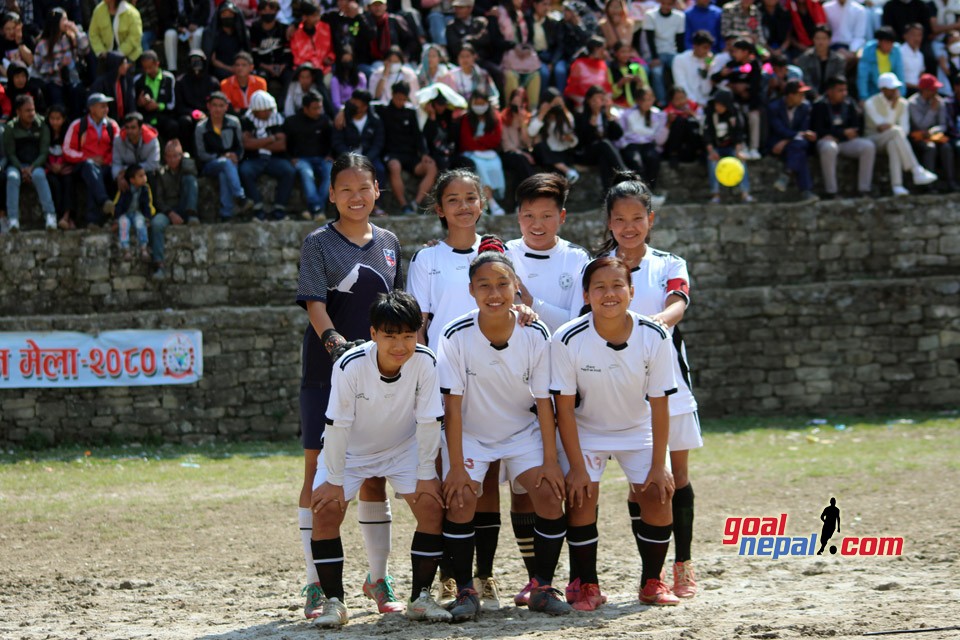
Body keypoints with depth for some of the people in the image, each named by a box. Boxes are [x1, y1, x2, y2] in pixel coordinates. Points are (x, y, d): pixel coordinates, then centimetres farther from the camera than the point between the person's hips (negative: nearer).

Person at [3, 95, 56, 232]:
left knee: (39, 175, -35)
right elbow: (10, 154, 0)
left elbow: (44, 153, 0)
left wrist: (31, 168, -16)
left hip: (36, 165, 0)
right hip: (16, 165, 0)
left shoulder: (41, 127, 5)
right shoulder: (10, 128, 3)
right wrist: (22, 170, -16)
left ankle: (49, 215, -42)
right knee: (12, 177, -34)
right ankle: (13, 218, -42)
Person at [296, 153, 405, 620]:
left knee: (374, 476, 8)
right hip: (326, 372, -4)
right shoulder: (318, 244, -2)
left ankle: (378, 579, 19)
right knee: (318, 473, -2)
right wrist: (332, 338, -30)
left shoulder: (389, 244, 12)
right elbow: (314, 303, -13)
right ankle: (316, 585, 2)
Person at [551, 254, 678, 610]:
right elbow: (565, 408, -19)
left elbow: (659, 404, -15)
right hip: (585, 430, -1)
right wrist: (577, 466, -19)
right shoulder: (568, 340, -26)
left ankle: (652, 582, 7)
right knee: (581, 496, -16)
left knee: (657, 495, -10)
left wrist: (658, 465, -14)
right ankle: (585, 585, -2)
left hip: (639, 430, 1)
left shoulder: (654, 337, -22)